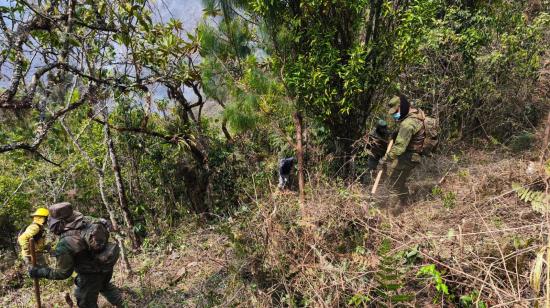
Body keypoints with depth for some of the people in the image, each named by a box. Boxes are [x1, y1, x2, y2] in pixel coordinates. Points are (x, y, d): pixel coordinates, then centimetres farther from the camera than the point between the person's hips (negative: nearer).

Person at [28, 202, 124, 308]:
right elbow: (103, 222, 6)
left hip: (91, 274, -6)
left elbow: (64, 273, -18)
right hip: (106, 265, 7)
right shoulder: (84, 220, -14)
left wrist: (40, 272, -10)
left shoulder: (64, 244, -29)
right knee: (105, 286, 35)